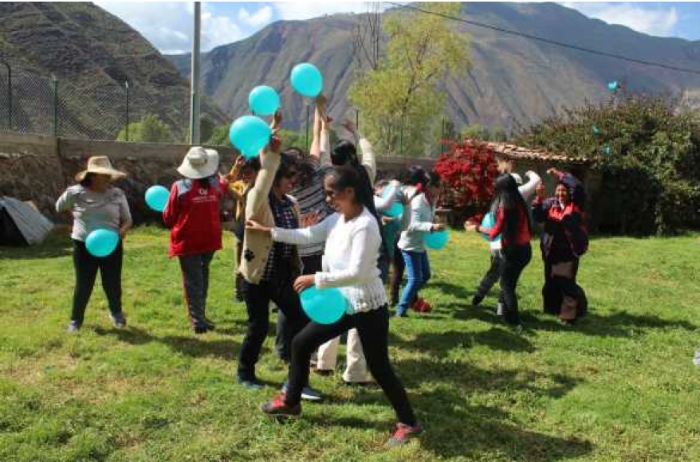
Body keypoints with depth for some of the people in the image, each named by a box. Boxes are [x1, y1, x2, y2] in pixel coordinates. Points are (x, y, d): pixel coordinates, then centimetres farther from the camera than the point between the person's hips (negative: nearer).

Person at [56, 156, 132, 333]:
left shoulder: (117, 194, -3)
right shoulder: (75, 193, -6)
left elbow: (128, 219, 1)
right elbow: (59, 207, 15)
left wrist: (123, 229, -19)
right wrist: (78, 216, 9)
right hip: (84, 246, -1)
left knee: (112, 283, 9)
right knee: (83, 285, 6)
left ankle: (116, 312, 35)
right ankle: (76, 319, 25)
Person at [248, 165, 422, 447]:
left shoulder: (365, 226, -24)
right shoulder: (336, 220, 2)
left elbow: (356, 273, -29)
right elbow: (307, 236, 11)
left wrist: (315, 279, -25)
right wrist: (268, 232, 8)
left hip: (368, 307, -9)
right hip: (343, 303, 9)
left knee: (379, 368, 1)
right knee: (301, 343, 13)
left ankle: (408, 423, 21)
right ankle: (291, 402, 32)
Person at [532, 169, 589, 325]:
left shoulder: (575, 204, -4)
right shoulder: (550, 204, 5)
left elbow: (577, 186, -19)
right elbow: (536, 216, -6)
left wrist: (559, 174, -15)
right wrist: (539, 198, -16)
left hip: (569, 251, -4)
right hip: (552, 251, 4)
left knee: (566, 283, -6)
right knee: (551, 282, 14)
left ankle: (569, 314, 4)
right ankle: (554, 309, 31)